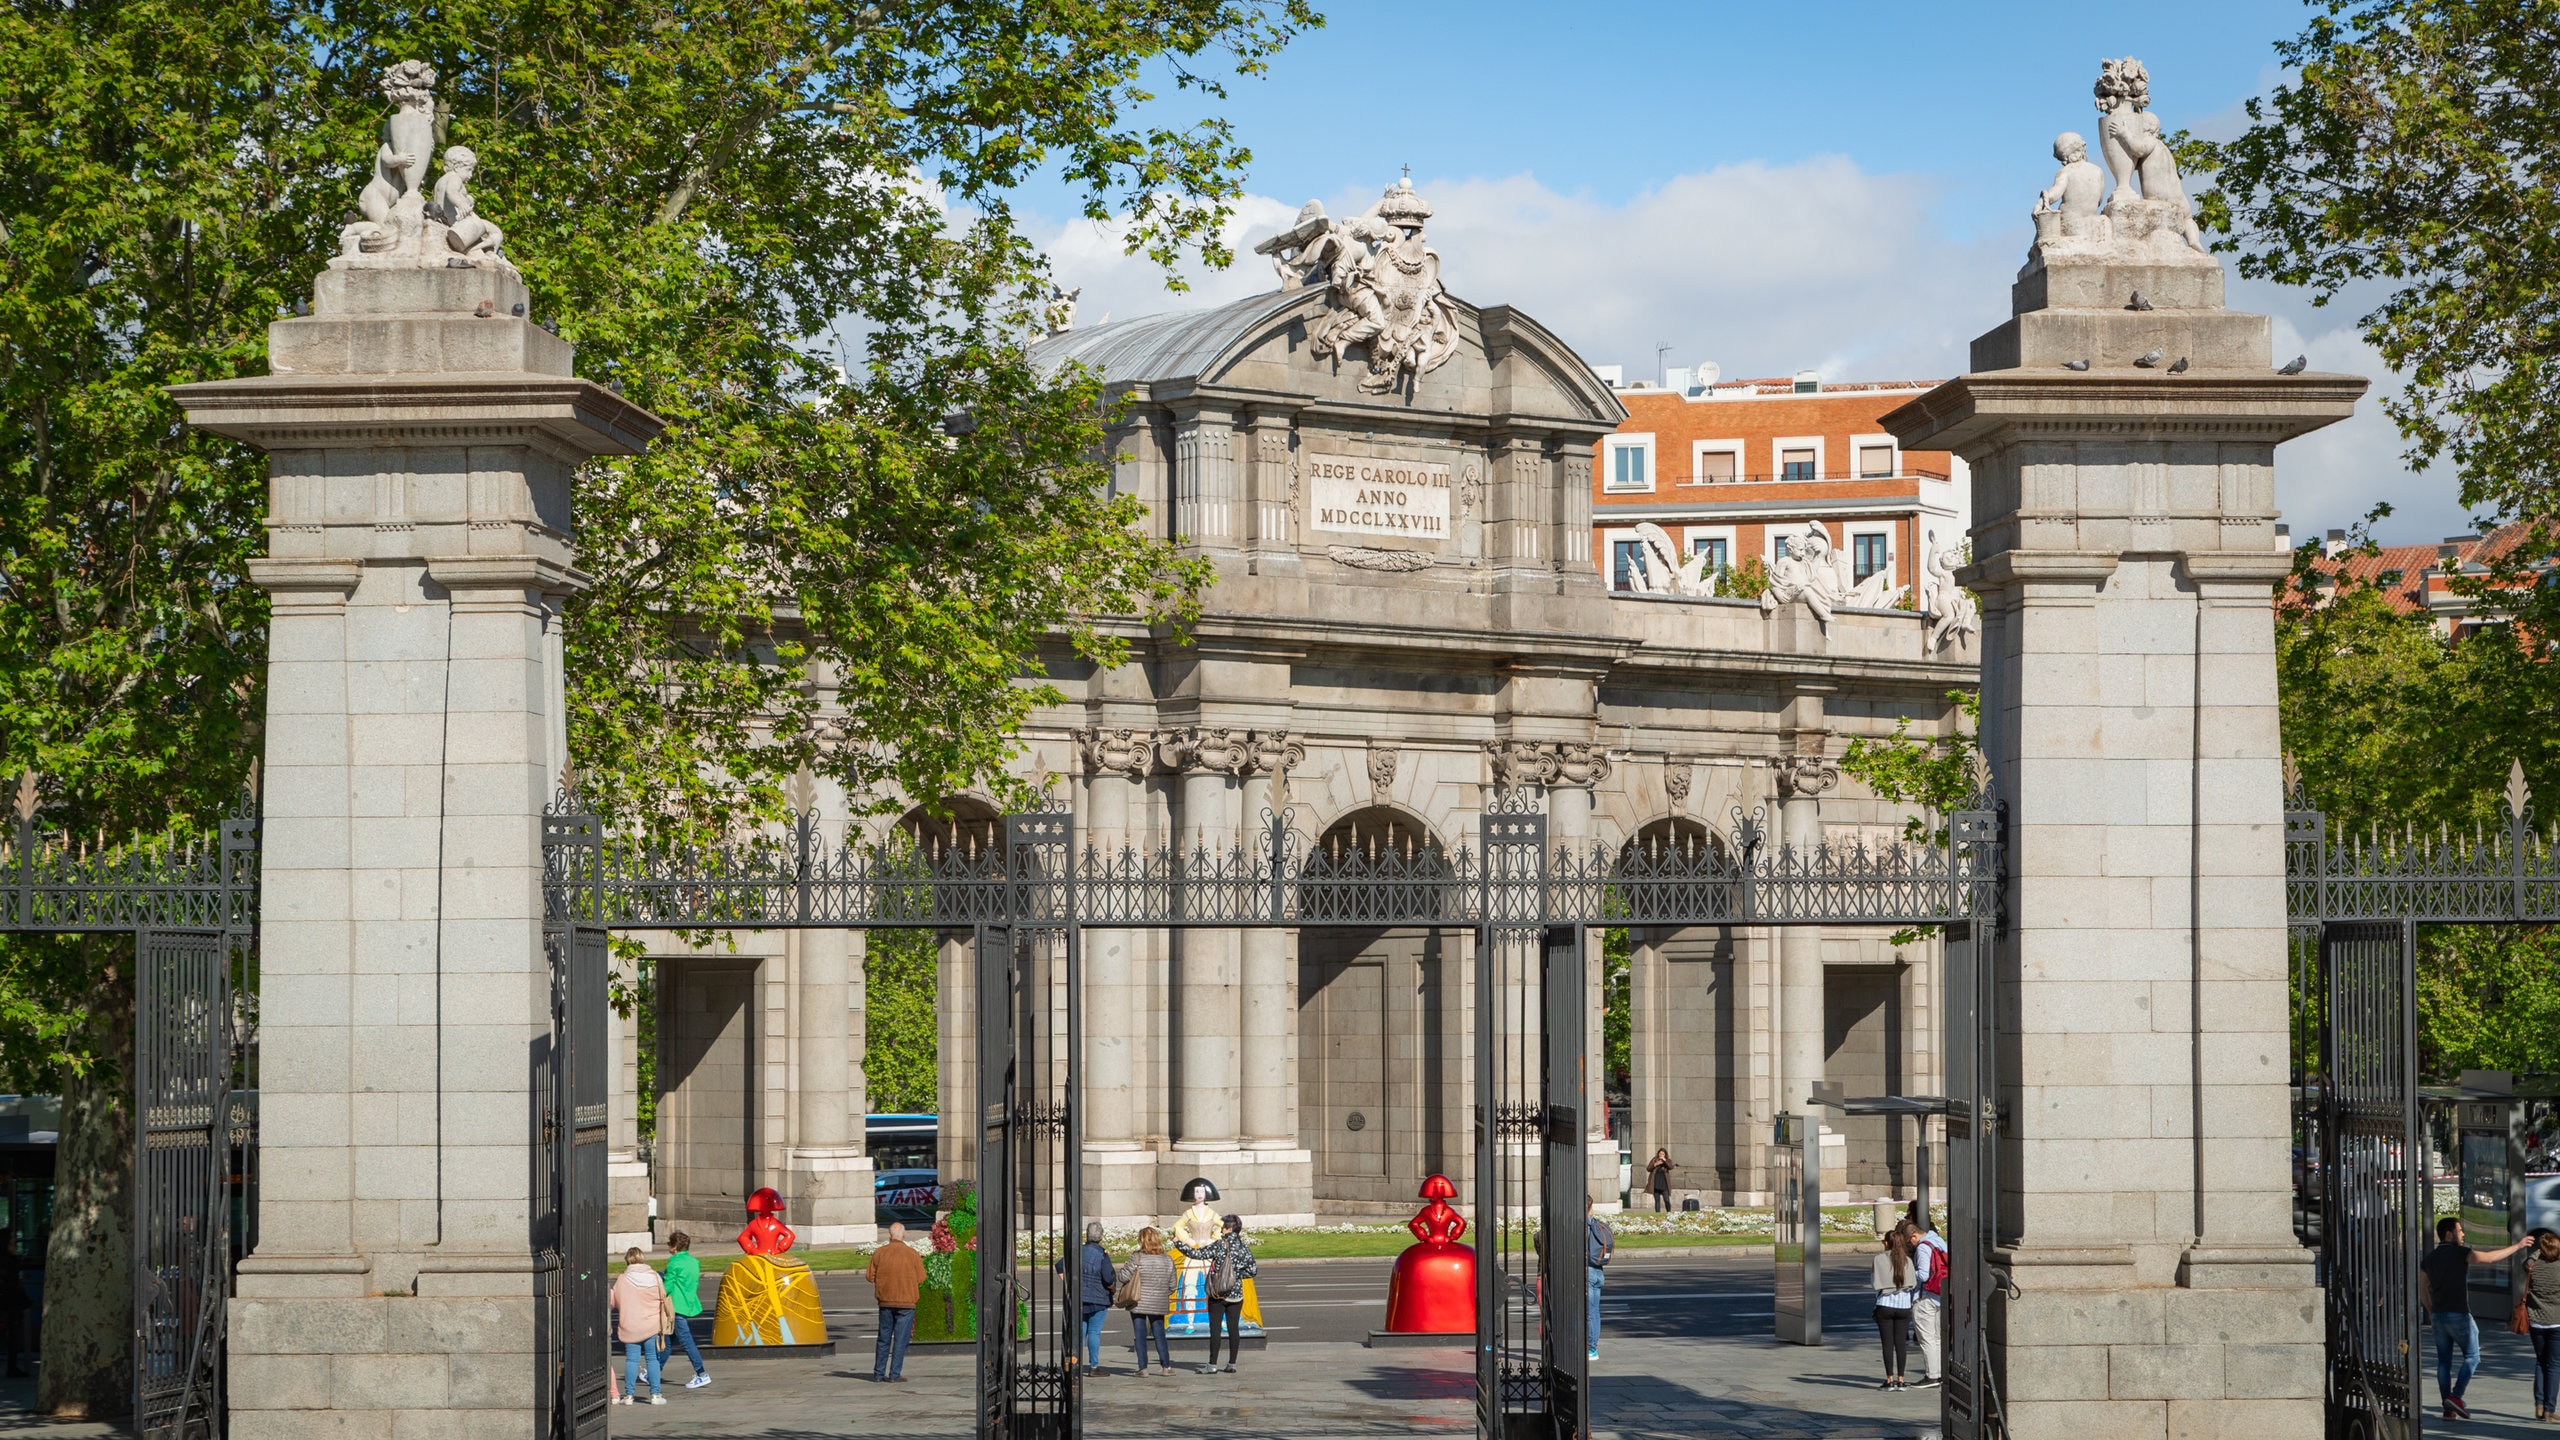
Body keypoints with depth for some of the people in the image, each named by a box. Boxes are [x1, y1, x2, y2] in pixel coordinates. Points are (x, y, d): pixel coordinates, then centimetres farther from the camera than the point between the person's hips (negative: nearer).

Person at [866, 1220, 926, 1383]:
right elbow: (921, 1278, -2)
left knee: (884, 1339, 12)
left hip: (885, 1302, 2)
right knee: (900, 1339, 1)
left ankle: (879, 1373, 15)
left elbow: (870, 1276, 2)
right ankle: (895, 1374, -2)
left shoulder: (879, 1253, -2)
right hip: (906, 1302, -2)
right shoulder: (911, 1254, -6)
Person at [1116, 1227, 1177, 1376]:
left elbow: (1122, 1277, -13)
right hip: (1158, 1305, 3)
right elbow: (1172, 1286, 6)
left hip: (1138, 1304, -3)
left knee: (1140, 1336, 4)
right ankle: (1166, 1366, 11)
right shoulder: (1168, 1260, -1)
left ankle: (1143, 1368, 2)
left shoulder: (1137, 1259, -13)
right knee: (1159, 1334, 13)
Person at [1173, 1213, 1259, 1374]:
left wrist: (1178, 1244, 0)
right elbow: (1251, 1271, 7)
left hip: (1217, 1294, -4)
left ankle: (1212, 1365, 1)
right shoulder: (1245, 1249, 1)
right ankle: (1232, 1363, 10)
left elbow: (1197, 1254, -10)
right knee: (1233, 1328, 7)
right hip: (1236, 1294, 4)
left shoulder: (1219, 1245, -11)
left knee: (1215, 1328, 0)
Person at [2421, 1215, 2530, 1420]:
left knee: (2444, 1361, 8)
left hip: (2438, 1316, 6)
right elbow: (2489, 1257, -20)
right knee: (2471, 1357, 6)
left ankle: (2448, 1409, 6)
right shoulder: (2459, 1253, -11)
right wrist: (2517, 1246, -11)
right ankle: (2456, 1396, -9)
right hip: (2459, 1315, -6)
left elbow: (2422, 1288, 13)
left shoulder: (2429, 1258, 9)